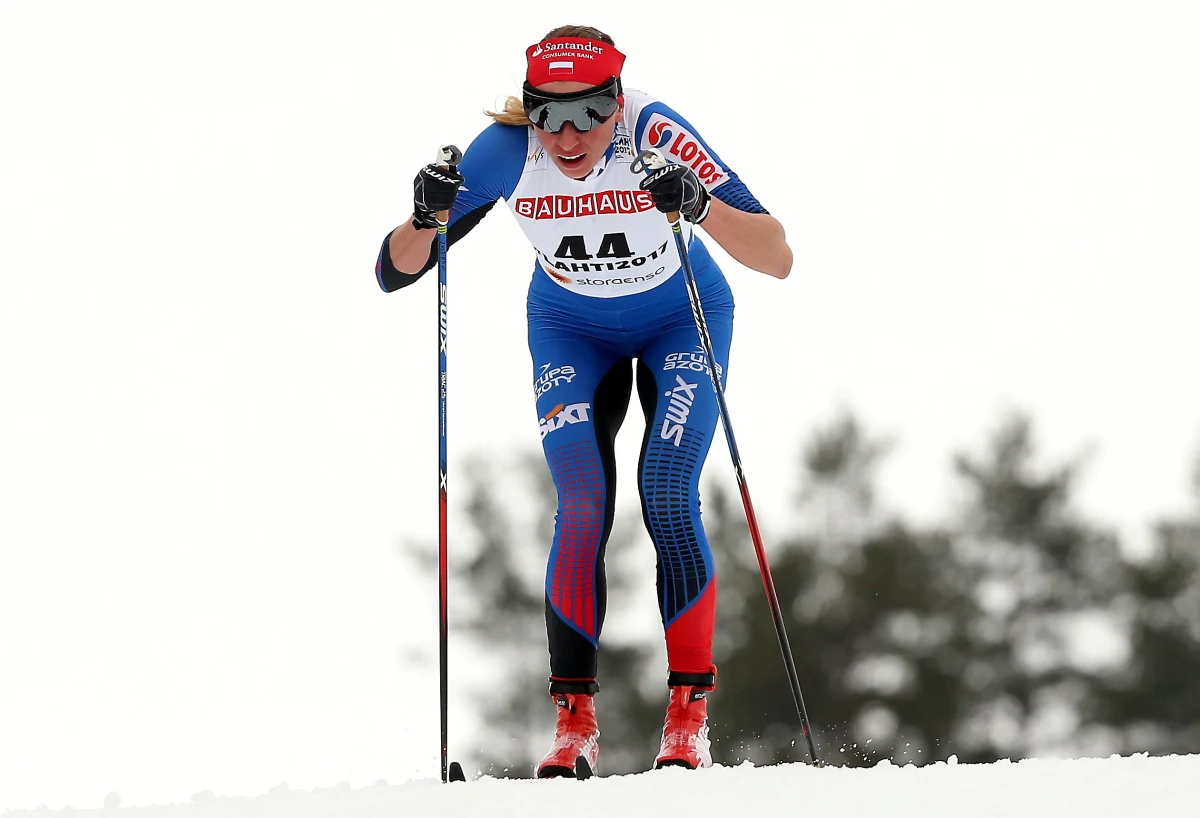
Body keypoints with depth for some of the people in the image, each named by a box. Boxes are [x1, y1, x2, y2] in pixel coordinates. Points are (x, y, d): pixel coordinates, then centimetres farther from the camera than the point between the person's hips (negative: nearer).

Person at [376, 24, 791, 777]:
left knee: (669, 501, -16)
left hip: (681, 320, -2)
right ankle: (575, 720, -8)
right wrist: (428, 218, -41)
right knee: (582, 511, -14)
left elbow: (778, 259, -36)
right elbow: (393, 272, -20)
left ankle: (690, 715, -8)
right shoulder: (507, 151, -27)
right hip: (572, 329, 2)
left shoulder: (657, 136, -33)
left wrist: (700, 206, -53)